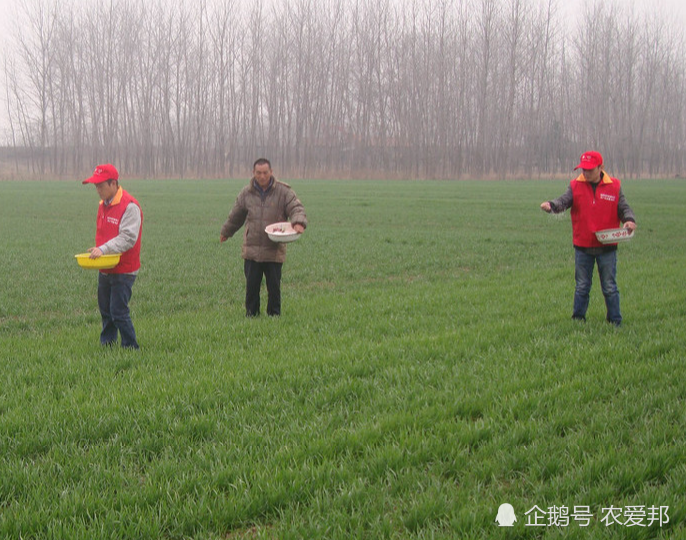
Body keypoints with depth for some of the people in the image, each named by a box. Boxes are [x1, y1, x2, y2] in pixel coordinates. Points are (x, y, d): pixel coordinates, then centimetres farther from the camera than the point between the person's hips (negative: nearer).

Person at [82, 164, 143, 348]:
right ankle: (106, 345, 22)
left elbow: (128, 238, -23)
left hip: (124, 271, -8)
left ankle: (131, 348, 1)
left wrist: (104, 249, -30)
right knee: (105, 310, 13)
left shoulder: (129, 206, -16)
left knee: (119, 312, -9)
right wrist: (97, 250, 8)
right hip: (105, 269, 8)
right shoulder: (103, 205, 11)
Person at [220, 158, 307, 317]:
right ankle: (251, 314, 16)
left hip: (274, 251, -2)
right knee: (251, 286, 5)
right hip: (251, 249, 2)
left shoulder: (284, 192, -1)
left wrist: (298, 223, -29)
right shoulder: (246, 193, 7)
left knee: (274, 286, 4)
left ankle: (274, 315, 17)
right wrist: (226, 232, 34)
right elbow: (235, 216, 21)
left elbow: (296, 208, -7)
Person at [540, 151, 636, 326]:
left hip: (607, 247, -1)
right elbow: (564, 201, -14)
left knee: (610, 287, 6)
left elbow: (624, 208, 1)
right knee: (582, 287, 10)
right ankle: (578, 319, 20)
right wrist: (551, 205, -36)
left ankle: (615, 321, 16)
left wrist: (629, 220, -21)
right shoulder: (576, 186, 0)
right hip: (582, 247, 1)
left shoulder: (614, 186, 0)